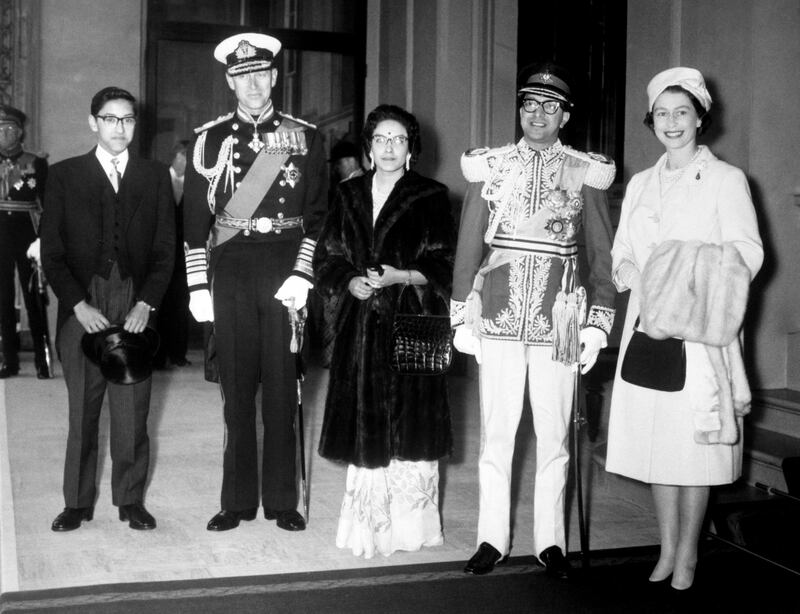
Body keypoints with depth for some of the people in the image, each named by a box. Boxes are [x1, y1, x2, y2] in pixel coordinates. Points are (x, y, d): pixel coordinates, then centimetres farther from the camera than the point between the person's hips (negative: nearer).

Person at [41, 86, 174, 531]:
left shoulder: (155, 176, 10)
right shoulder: (65, 175, 7)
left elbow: (165, 248, 7)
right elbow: (52, 251, 4)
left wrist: (146, 304, -5)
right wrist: (78, 305, -8)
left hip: (137, 307, 1)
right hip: (83, 307, 0)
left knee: (133, 411, 2)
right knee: (82, 411, 4)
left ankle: (131, 499, 14)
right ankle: (78, 502, 15)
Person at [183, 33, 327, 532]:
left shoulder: (305, 137, 5)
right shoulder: (211, 139, 7)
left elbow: (318, 212, 3)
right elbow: (196, 216, 6)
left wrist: (302, 275, -8)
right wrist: (198, 285, 0)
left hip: (285, 270, -1)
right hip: (230, 270, 1)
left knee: (282, 390, 3)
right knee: (237, 390, 6)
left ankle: (282, 501, 14)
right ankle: (238, 500, 17)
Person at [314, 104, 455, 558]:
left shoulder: (431, 197, 1)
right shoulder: (349, 196, 12)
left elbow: (446, 265, -2)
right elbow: (327, 258, 12)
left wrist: (402, 276, -16)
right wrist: (349, 282, -6)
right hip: (361, 323, 3)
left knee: (411, 424, -1)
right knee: (366, 426, 4)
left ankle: (411, 524, 12)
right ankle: (368, 524, 15)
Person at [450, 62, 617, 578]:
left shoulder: (586, 173, 5)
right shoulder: (490, 167, 7)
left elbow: (603, 254, 5)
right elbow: (468, 247, 8)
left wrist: (598, 323, -1)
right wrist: (461, 318, 3)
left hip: (558, 320, 0)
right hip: (498, 316, 1)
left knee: (554, 435, 6)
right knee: (496, 430, 5)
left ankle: (551, 541, 18)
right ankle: (493, 538, 17)